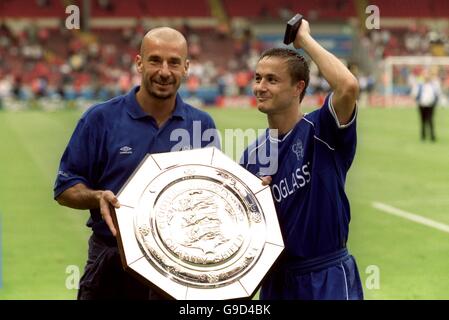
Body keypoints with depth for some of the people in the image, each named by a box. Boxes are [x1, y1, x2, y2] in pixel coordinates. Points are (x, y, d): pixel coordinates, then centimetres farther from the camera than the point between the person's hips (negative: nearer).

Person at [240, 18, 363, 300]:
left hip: (327, 280, -5)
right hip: (275, 280, 6)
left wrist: (305, 39, -18)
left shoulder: (320, 132, -10)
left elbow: (348, 86, -31)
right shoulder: (252, 154, 6)